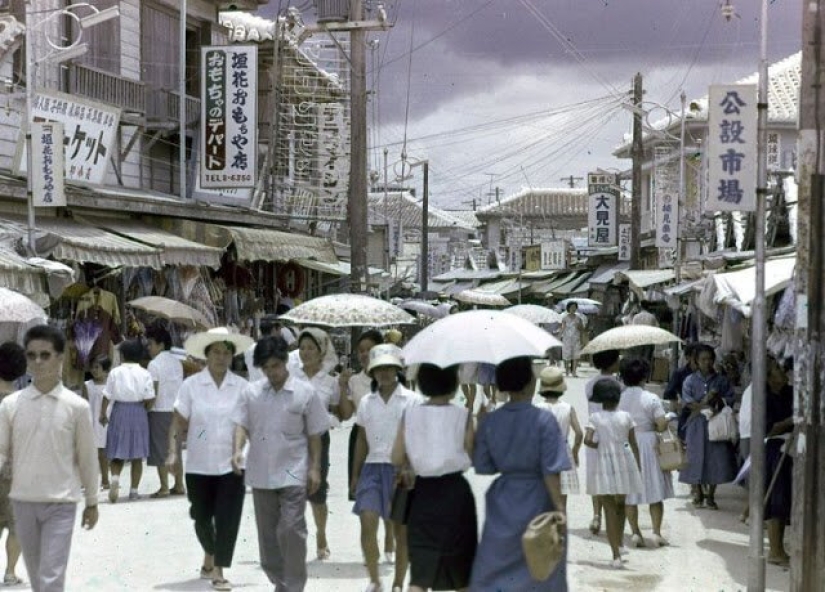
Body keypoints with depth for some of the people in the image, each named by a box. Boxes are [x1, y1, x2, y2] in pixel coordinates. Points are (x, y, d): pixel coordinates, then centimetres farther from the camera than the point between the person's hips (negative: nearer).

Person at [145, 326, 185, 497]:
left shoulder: (154, 364, -11)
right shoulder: (177, 362, 13)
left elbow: (153, 392, -15)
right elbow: (179, 386, 13)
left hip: (160, 411, -7)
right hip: (176, 410, 7)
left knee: (160, 451, -3)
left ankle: (164, 488, -4)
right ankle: (179, 485, 14)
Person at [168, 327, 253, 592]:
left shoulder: (241, 386, 0)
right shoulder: (191, 385, -1)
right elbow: (178, 422, 0)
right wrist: (173, 451, -11)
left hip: (231, 465, 0)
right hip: (199, 465, 0)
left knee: (227, 519, -6)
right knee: (202, 517, 14)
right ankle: (209, 556, 41)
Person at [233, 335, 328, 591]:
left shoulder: (305, 393, -3)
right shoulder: (251, 392, 5)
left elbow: (314, 434, 2)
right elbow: (241, 424, 2)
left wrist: (315, 468, -2)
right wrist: (238, 450, -16)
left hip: (292, 474, -4)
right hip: (261, 474, 4)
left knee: (291, 531, -11)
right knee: (267, 533, 11)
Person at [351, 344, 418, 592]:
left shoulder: (410, 400, -2)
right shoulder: (366, 402, 9)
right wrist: (355, 474, 14)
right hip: (373, 467, 2)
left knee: (401, 529, 3)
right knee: (367, 523, -12)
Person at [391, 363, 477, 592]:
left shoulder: (410, 415, -1)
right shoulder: (462, 415, -7)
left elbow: (397, 460, -1)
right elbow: (474, 456, -6)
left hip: (423, 493, 2)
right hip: (455, 492, -1)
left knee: (421, 570, 1)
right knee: (462, 566, 17)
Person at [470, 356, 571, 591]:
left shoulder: (489, 422, -2)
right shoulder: (544, 420, -13)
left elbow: (482, 466, 5)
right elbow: (551, 472, -16)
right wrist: (559, 508, -12)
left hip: (502, 504, 3)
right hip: (537, 501, -3)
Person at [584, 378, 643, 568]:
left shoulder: (596, 417, -4)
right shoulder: (625, 416, 2)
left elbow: (587, 440, -16)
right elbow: (634, 444, 5)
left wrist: (599, 445, 5)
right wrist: (638, 468, 13)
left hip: (605, 463, -2)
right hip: (626, 462, 2)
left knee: (609, 508, 1)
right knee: (620, 504, 23)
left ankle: (616, 555, -6)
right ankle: (619, 544, 34)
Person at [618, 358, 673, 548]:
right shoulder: (651, 398, -9)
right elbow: (662, 425, -13)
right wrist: (651, 427, 6)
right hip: (648, 444, -2)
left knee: (629, 493, 10)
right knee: (655, 492, 7)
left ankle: (635, 533, 9)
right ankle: (656, 532, 4)